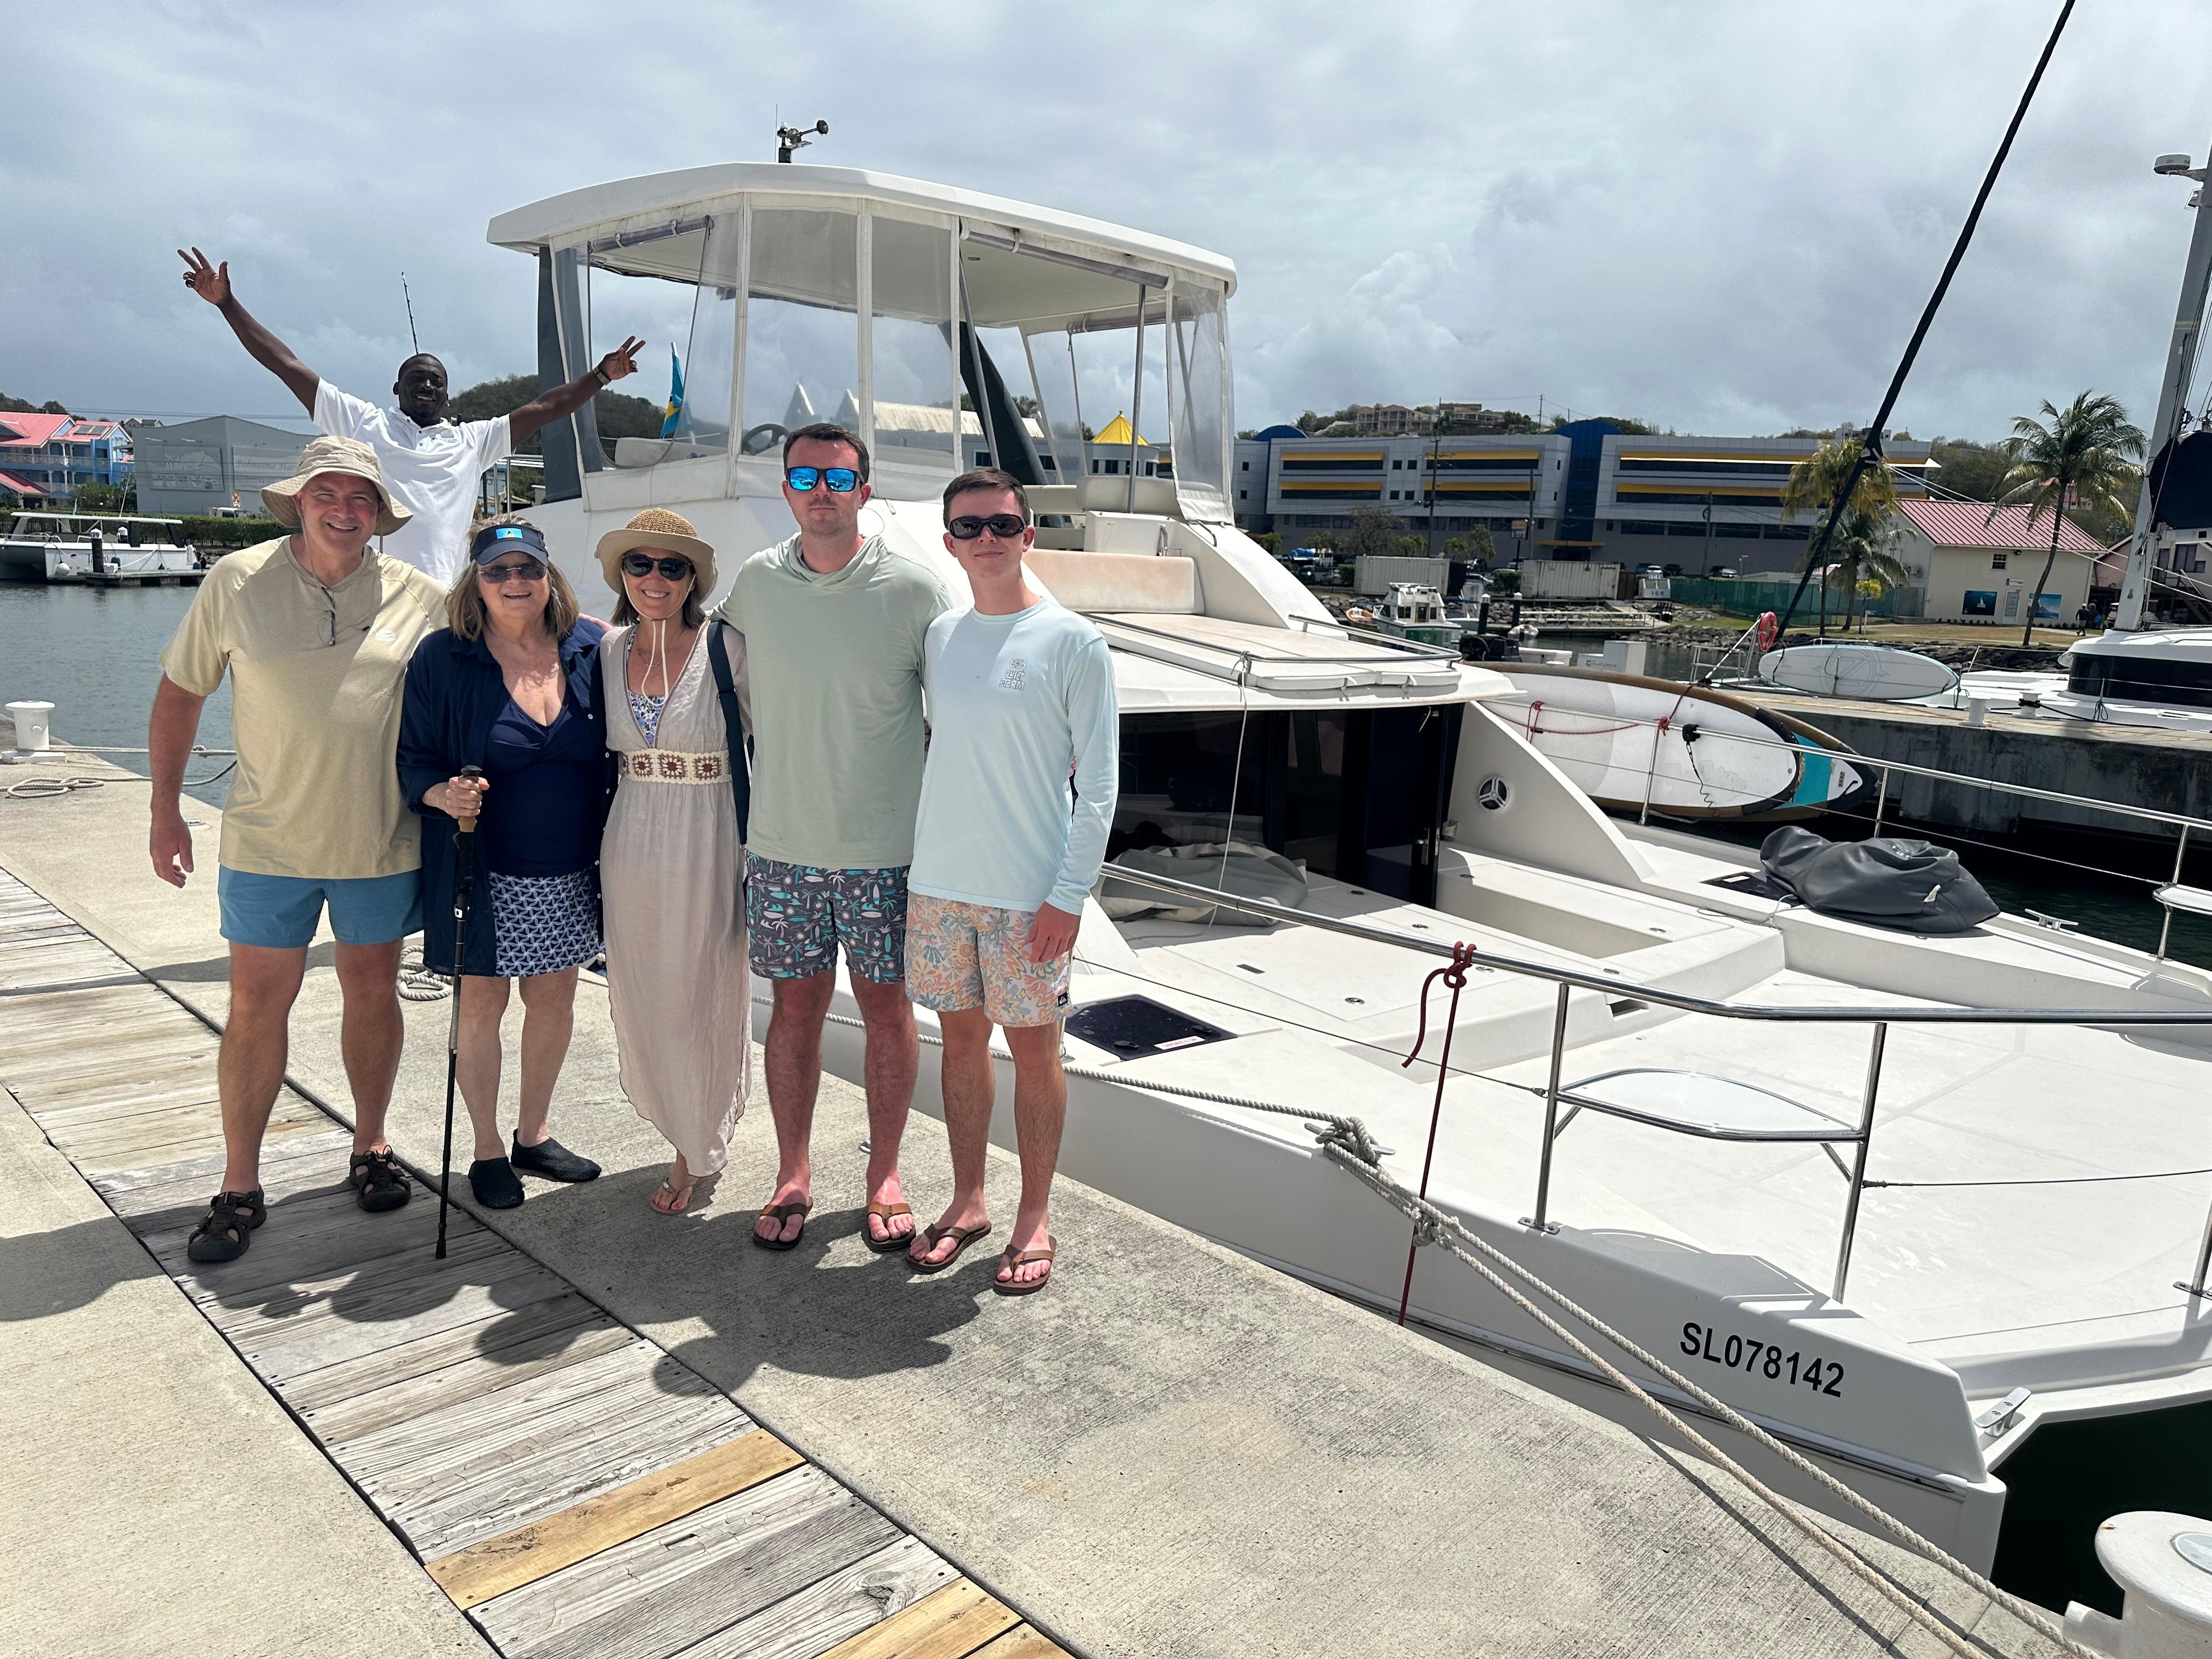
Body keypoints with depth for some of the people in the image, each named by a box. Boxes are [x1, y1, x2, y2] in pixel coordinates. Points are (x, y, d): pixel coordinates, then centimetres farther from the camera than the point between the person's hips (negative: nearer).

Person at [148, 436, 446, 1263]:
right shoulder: (237, 581, -2)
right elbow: (179, 693, 6)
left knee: (373, 992, 12)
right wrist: (165, 810, 5)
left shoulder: (419, 596, -1)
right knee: (256, 1005, 4)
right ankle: (240, 1185, 17)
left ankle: (370, 1147, 30)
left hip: (383, 843, 1)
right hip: (268, 843, -1)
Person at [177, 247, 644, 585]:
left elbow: (545, 408, 22)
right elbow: (287, 366, 16)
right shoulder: (363, 423, 17)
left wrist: (601, 376, 21)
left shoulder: (471, 441, 22)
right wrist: (227, 304, 15)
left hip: (441, 605, 2)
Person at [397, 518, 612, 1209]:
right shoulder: (443, 658, -7)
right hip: (484, 873, -3)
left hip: (572, 873, 3)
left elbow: (615, 754, 10)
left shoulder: (589, 649, 1)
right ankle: (488, 1149, 26)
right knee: (481, 1005, 7)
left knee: (555, 1001, 14)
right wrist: (441, 794, -23)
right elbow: (411, 757, -2)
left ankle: (533, 1135, 34)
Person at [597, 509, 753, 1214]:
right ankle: (691, 1135, 34)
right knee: (640, 999, 11)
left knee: (705, 997, 5)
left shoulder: (727, 649, -10)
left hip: (711, 844, -4)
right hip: (632, 845, 5)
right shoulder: (606, 650, 3)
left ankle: (701, 1154, 26)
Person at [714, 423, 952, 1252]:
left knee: (886, 1007, 8)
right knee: (796, 1004, 10)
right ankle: (793, 1175, 26)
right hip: (781, 843, 2)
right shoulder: (753, 582, 2)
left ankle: (884, 1175, 25)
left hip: (885, 848, -2)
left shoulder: (915, 589, -7)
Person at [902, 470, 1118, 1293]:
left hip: (1028, 893, -4)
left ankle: (1035, 1217, 21)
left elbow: (1099, 782, -8)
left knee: (1034, 1047, 6)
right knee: (961, 1038, 14)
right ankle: (968, 1202, 29)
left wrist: (1069, 894, -13)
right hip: (938, 884, 5)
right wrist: (920, 858, 9)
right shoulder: (936, 637, 7)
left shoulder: (1074, 642, -7)